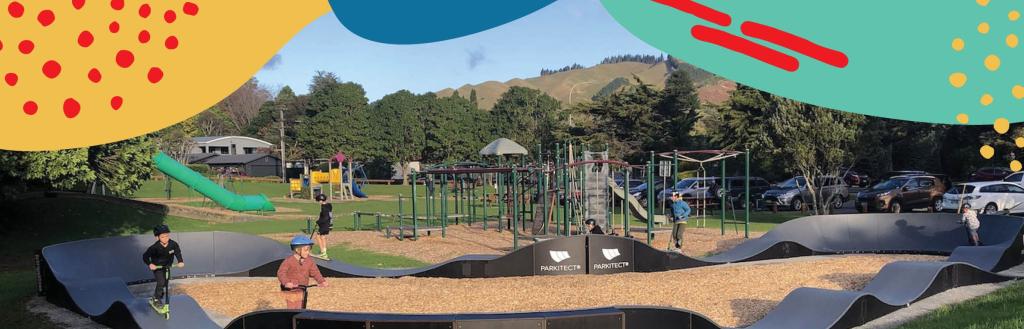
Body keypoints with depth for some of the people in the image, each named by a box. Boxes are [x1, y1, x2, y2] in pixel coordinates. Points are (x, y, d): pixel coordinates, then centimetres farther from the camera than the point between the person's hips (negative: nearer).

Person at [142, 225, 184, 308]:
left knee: (165, 283, 13)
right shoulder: (155, 247, -31)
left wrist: (180, 261, -15)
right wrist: (150, 264, -39)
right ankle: (157, 299, 1)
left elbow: (178, 253, -3)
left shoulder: (173, 244, -21)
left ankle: (156, 294, 41)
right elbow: (145, 256, -24)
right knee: (161, 282, -19)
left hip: (167, 266, 4)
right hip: (157, 267, -4)